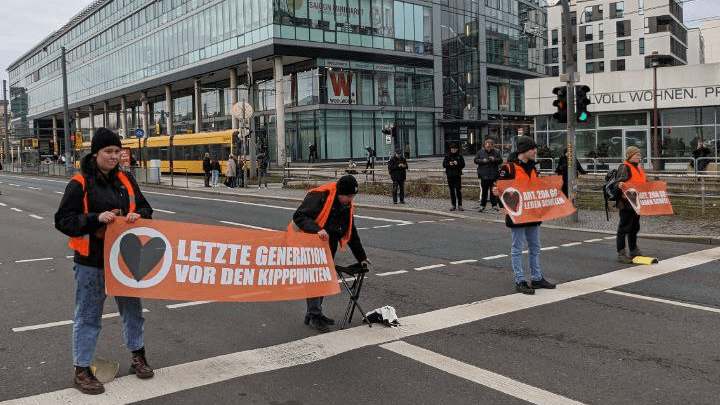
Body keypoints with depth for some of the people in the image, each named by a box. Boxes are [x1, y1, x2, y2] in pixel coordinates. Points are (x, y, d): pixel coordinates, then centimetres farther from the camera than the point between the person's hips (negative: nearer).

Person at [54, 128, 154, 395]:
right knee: (88, 315, 5)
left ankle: (138, 357, 33)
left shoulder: (125, 180, 6)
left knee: (132, 308, 15)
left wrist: (138, 215, -10)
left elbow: (145, 208, 13)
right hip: (92, 262, -5)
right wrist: (96, 218, -24)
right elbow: (63, 221, -11)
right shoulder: (80, 184, -9)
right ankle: (81, 371, 18)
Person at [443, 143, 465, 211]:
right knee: (452, 191, 5)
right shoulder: (447, 156, 7)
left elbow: (463, 165, 2)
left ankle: (460, 205, -1)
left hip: (458, 175, -2)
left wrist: (457, 164, -16)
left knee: (458, 190, -7)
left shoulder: (460, 155, 4)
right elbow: (444, 164, 5)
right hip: (450, 175, 2)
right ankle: (454, 205, 12)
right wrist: (449, 164, -14)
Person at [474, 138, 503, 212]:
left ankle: (494, 205, 11)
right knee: (483, 191, 3)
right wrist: (483, 160, -12)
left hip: (493, 175, 0)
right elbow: (476, 160, 3)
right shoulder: (480, 152, 7)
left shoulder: (496, 152, 7)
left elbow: (500, 160, 3)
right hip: (483, 175, 0)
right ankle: (482, 205, 10)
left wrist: (494, 159, -15)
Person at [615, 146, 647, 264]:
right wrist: (619, 184, -45)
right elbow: (620, 181, -24)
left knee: (635, 227, 19)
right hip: (626, 203, -9)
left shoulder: (639, 168, 18)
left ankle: (633, 250, 32)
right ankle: (621, 253, -2)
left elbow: (645, 183, 29)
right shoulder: (625, 168, -11)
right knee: (624, 228, -5)